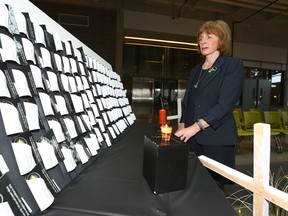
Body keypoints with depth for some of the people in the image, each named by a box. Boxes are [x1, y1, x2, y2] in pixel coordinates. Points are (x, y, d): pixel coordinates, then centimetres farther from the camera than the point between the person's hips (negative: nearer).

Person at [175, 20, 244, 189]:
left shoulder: (233, 65, -2)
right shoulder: (196, 70, 17)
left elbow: (226, 103, -13)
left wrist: (196, 127, -19)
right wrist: (182, 126, 3)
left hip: (216, 139, -5)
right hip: (192, 138, 5)